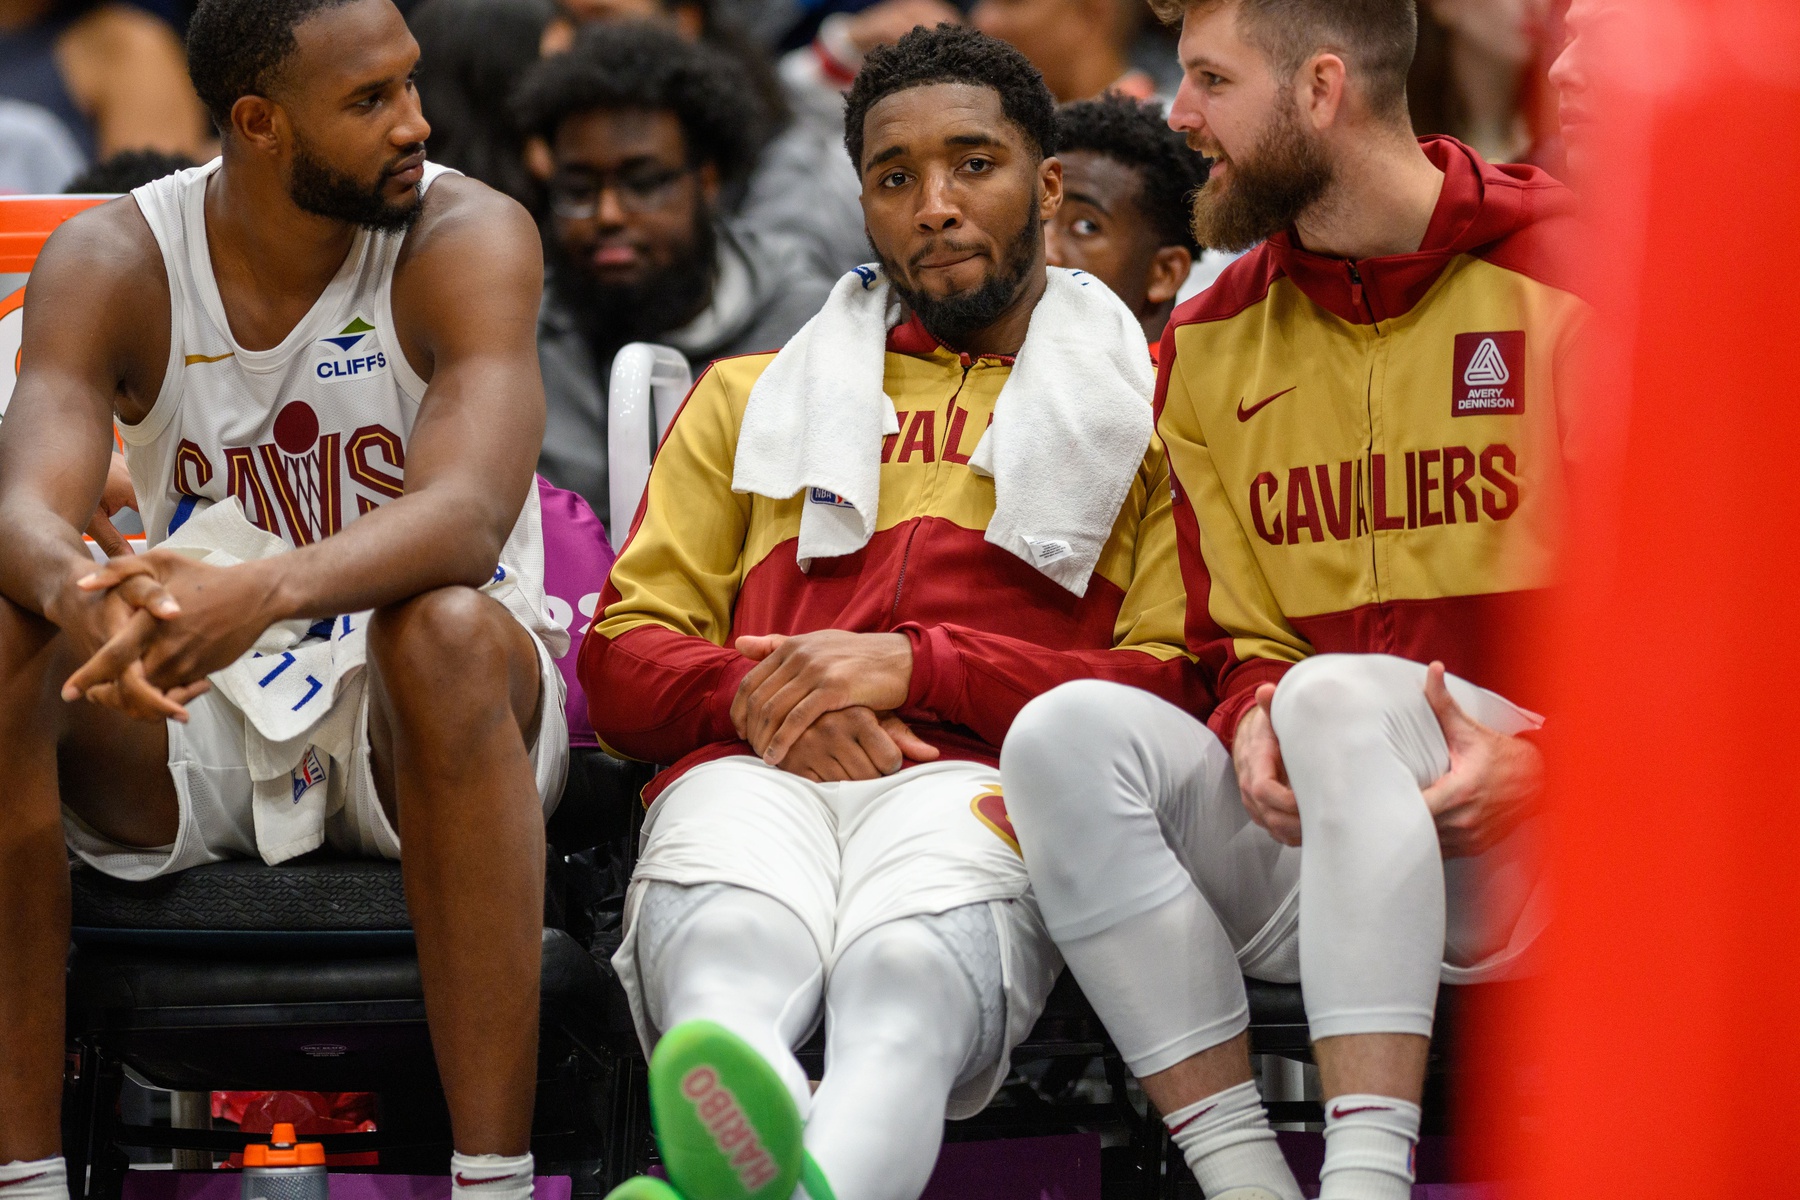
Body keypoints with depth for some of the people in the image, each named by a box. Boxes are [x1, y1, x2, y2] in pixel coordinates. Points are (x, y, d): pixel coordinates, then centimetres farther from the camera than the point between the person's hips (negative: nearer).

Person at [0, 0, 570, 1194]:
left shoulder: (468, 238, -14)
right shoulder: (111, 262, -7)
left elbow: (464, 515, -31)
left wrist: (267, 588, -50)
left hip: (420, 708, -2)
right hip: (195, 721, 2)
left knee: (450, 627, -36)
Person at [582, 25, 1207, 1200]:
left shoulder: (1146, 411, 24)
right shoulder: (754, 398, 34)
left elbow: (1176, 686, 10)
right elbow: (622, 655, 25)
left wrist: (918, 664, -4)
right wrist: (749, 694, 0)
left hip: (977, 779, -2)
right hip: (755, 774, 2)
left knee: (909, 975, -42)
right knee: (733, 952, -39)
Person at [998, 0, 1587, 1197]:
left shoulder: (1563, 281, -2)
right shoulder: (1214, 344, 16)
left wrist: (1535, 757, -20)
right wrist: (1253, 727, -7)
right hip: (1302, 832, 5)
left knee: (1337, 696, -34)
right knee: (1072, 729, -21)